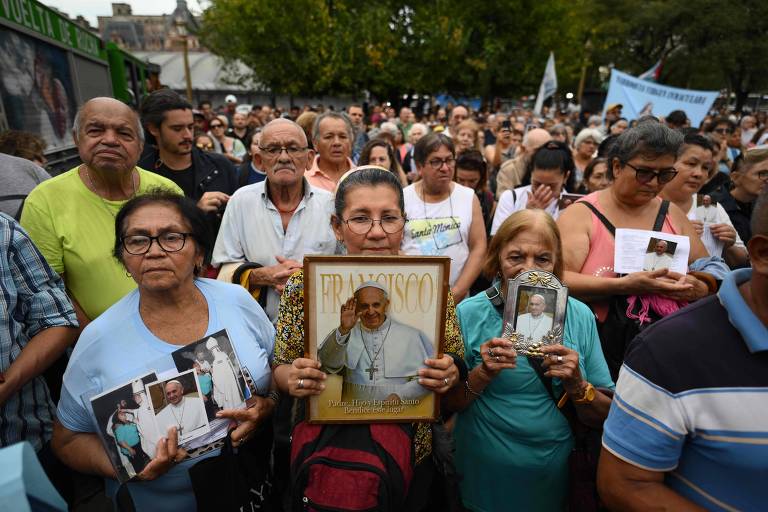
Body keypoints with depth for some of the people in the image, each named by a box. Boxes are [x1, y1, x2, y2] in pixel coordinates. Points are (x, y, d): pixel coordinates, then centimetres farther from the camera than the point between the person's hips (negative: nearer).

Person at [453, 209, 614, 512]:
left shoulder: (580, 316, -9)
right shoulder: (469, 314, -15)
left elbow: (604, 417, -4)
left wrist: (577, 385, -23)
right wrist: (481, 374, -26)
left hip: (556, 479, 2)